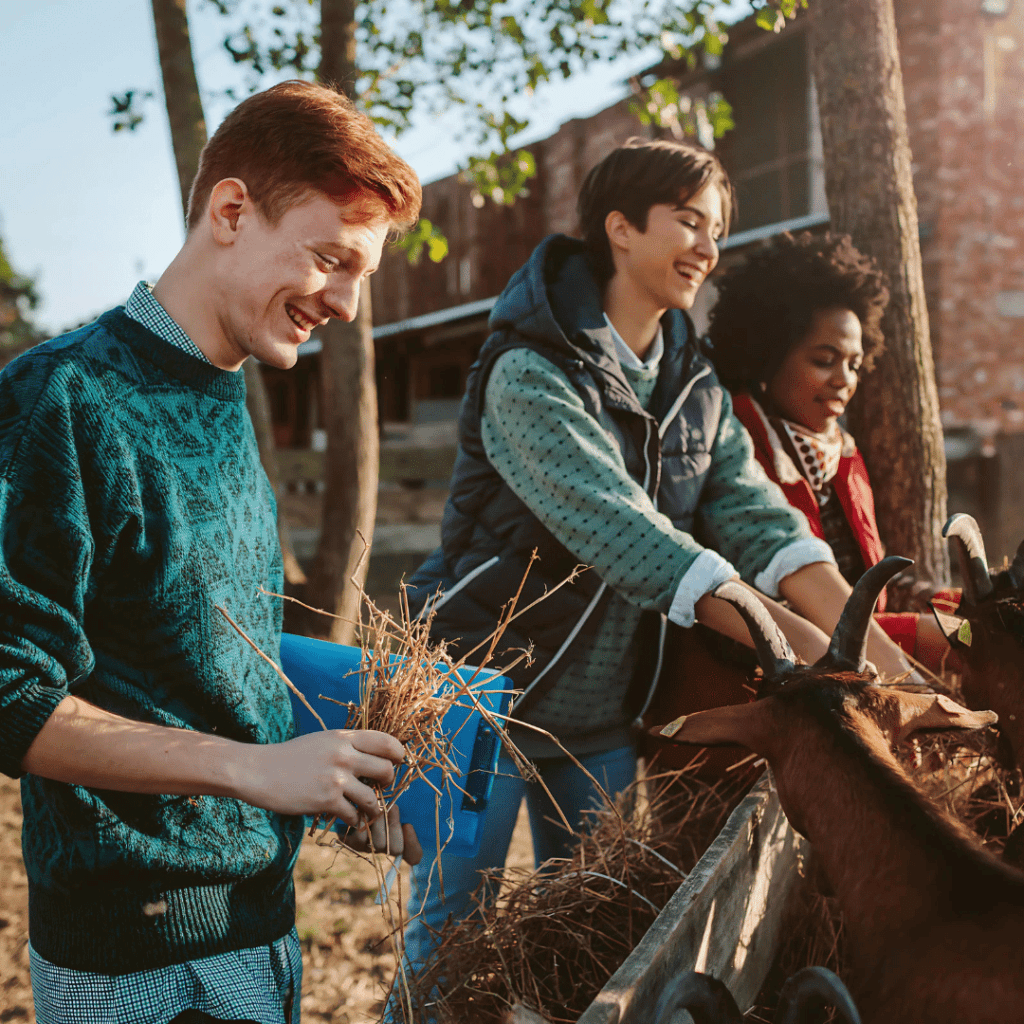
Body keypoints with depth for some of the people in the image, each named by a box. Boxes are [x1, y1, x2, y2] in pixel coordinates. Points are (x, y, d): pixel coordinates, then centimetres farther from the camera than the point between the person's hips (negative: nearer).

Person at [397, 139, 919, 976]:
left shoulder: (696, 386, 5)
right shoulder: (530, 374, -19)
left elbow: (757, 518, -7)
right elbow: (623, 534, -30)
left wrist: (873, 646, -22)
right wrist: (802, 646, -35)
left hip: (602, 712, 7)